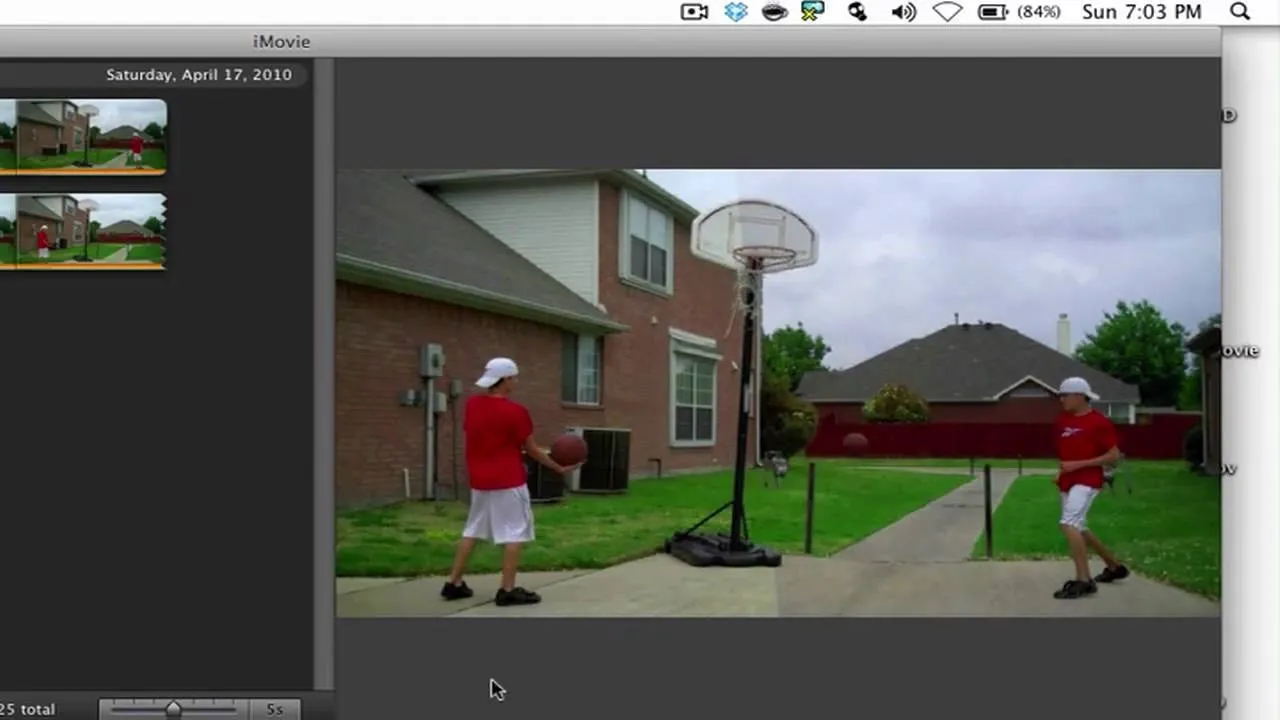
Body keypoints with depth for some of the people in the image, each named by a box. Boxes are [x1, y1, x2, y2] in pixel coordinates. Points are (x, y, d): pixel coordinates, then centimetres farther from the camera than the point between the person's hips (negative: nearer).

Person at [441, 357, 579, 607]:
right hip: (508, 482, -7)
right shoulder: (514, 411, -15)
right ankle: (508, 590, 1)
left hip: (479, 480, 7)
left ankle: (454, 583, 18)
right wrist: (559, 468, 5)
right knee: (515, 533, 1)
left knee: (472, 531, 16)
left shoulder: (471, 404, 3)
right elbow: (532, 449, -7)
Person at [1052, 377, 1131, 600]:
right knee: (1078, 528, 18)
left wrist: (1079, 464, -18)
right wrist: (1061, 468, 8)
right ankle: (1115, 567, 37)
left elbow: (1114, 456, -12)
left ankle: (1083, 581, -23)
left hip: (1086, 481, -9)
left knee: (1069, 524, -24)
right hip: (1067, 482, 9)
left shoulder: (1099, 422, -11)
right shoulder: (1062, 420, 9)